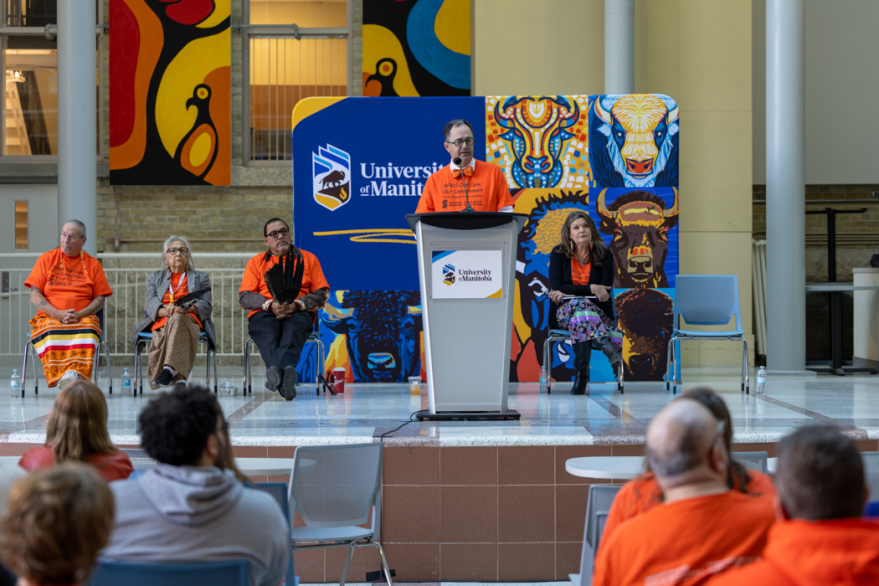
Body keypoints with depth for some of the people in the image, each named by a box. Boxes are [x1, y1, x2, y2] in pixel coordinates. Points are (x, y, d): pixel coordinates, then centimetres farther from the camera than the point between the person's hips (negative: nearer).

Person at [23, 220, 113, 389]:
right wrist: (57, 314, -12)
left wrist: (79, 315, -12)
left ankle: (74, 373, -52)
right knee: (52, 331, -36)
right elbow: (35, 296, 4)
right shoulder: (46, 259, 11)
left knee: (87, 330, -36)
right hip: (49, 317, 0)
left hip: (83, 317, 0)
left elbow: (100, 299, 7)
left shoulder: (93, 264, 13)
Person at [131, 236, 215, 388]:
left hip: (190, 320, -1)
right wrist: (165, 310, -15)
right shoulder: (155, 278, 31)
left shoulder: (201, 278, 29)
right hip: (161, 323, 1)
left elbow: (206, 305, 10)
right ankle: (177, 378, -52)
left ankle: (169, 369, -57)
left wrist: (187, 309, -14)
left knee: (177, 320, -40)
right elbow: (150, 303, 10)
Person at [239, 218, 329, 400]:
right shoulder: (256, 262, 20)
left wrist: (296, 305, -11)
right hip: (264, 313, 0)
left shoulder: (308, 258, 18)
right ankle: (285, 377, -62)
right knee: (267, 331, -38)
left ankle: (275, 373, -63)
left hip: (299, 312, 0)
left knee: (294, 327, -39)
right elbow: (244, 298, 9)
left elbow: (322, 294, 9)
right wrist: (271, 305, -12)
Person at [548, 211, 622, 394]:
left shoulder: (603, 255, 2)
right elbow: (556, 288, -8)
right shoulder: (558, 254, 3)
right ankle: (612, 352, -53)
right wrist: (591, 289, -17)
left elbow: (605, 291, -5)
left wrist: (568, 293, -13)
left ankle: (581, 371, -42)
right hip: (564, 312, 0)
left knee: (580, 316, -37)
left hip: (598, 311, 1)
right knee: (579, 305, -38)